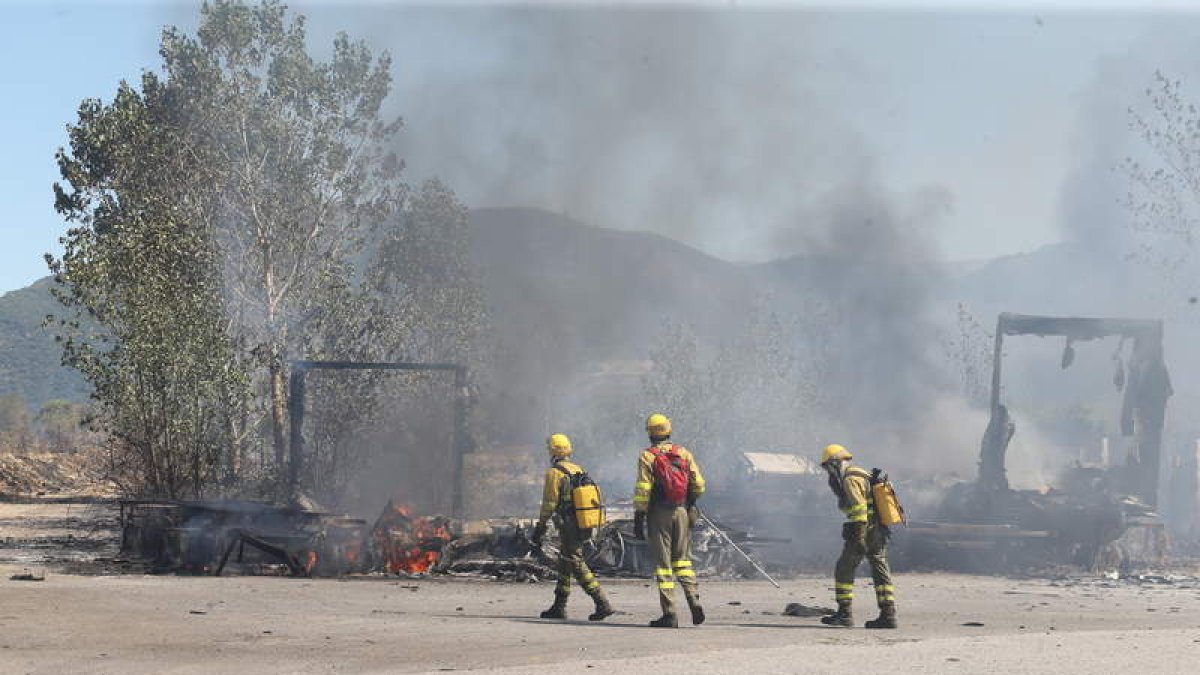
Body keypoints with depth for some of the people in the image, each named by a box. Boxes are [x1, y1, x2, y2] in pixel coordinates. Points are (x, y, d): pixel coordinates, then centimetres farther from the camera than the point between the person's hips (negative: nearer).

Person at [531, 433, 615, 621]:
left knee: (577, 566, -8)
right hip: (584, 526, 9)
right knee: (565, 565, 17)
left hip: (568, 526, -9)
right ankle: (559, 607, 23)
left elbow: (549, 504, -11)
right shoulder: (579, 469, 14)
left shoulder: (554, 472, -10)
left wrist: (539, 528, -5)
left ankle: (603, 604, -16)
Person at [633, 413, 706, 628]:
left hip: (658, 514, -3)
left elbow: (642, 491, -10)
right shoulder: (684, 453, 6)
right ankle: (694, 600, -1)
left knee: (662, 562, 1)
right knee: (682, 559, 16)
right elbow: (698, 484, 6)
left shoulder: (647, 456, -5)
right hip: (682, 512, 3)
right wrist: (690, 502, 25)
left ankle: (669, 614, -2)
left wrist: (638, 519, -6)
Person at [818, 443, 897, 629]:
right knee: (881, 572, 7)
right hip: (879, 532, 9)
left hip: (864, 531, -9)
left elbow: (859, 510, -21)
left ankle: (844, 613, -1)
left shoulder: (850, 480, -11)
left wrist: (859, 537, -24)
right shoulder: (862, 475, 20)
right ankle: (888, 614, 3)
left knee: (843, 570, -1)